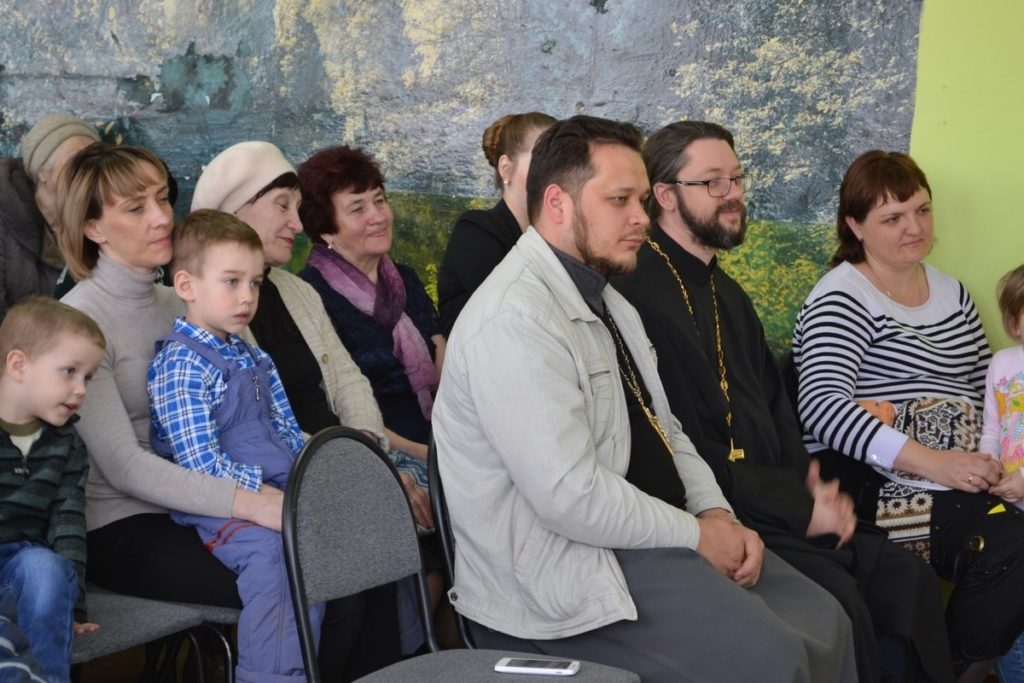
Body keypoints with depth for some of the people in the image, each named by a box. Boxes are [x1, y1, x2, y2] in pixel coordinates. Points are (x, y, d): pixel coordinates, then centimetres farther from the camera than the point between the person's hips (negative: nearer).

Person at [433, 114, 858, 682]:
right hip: (563, 567, -10)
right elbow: (571, 498, -26)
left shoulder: (606, 299, 13)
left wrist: (719, 516, -1)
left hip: (649, 532, 10)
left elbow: (664, 432, 17)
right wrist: (695, 534, -14)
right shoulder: (515, 321, -20)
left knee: (824, 624, 3)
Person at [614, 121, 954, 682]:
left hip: (777, 504, 9)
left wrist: (813, 486, 0)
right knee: (835, 597, -25)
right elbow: (677, 446, -18)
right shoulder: (638, 293, -14)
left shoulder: (727, 293, 18)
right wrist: (798, 507, -13)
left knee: (907, 581, -6)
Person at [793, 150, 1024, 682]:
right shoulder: (842, 300, -5)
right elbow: (823, 407, -19)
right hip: (870, 484, -7)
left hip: (957, 478, 7)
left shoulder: (951, 292, 20)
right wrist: (931, 462, -26)